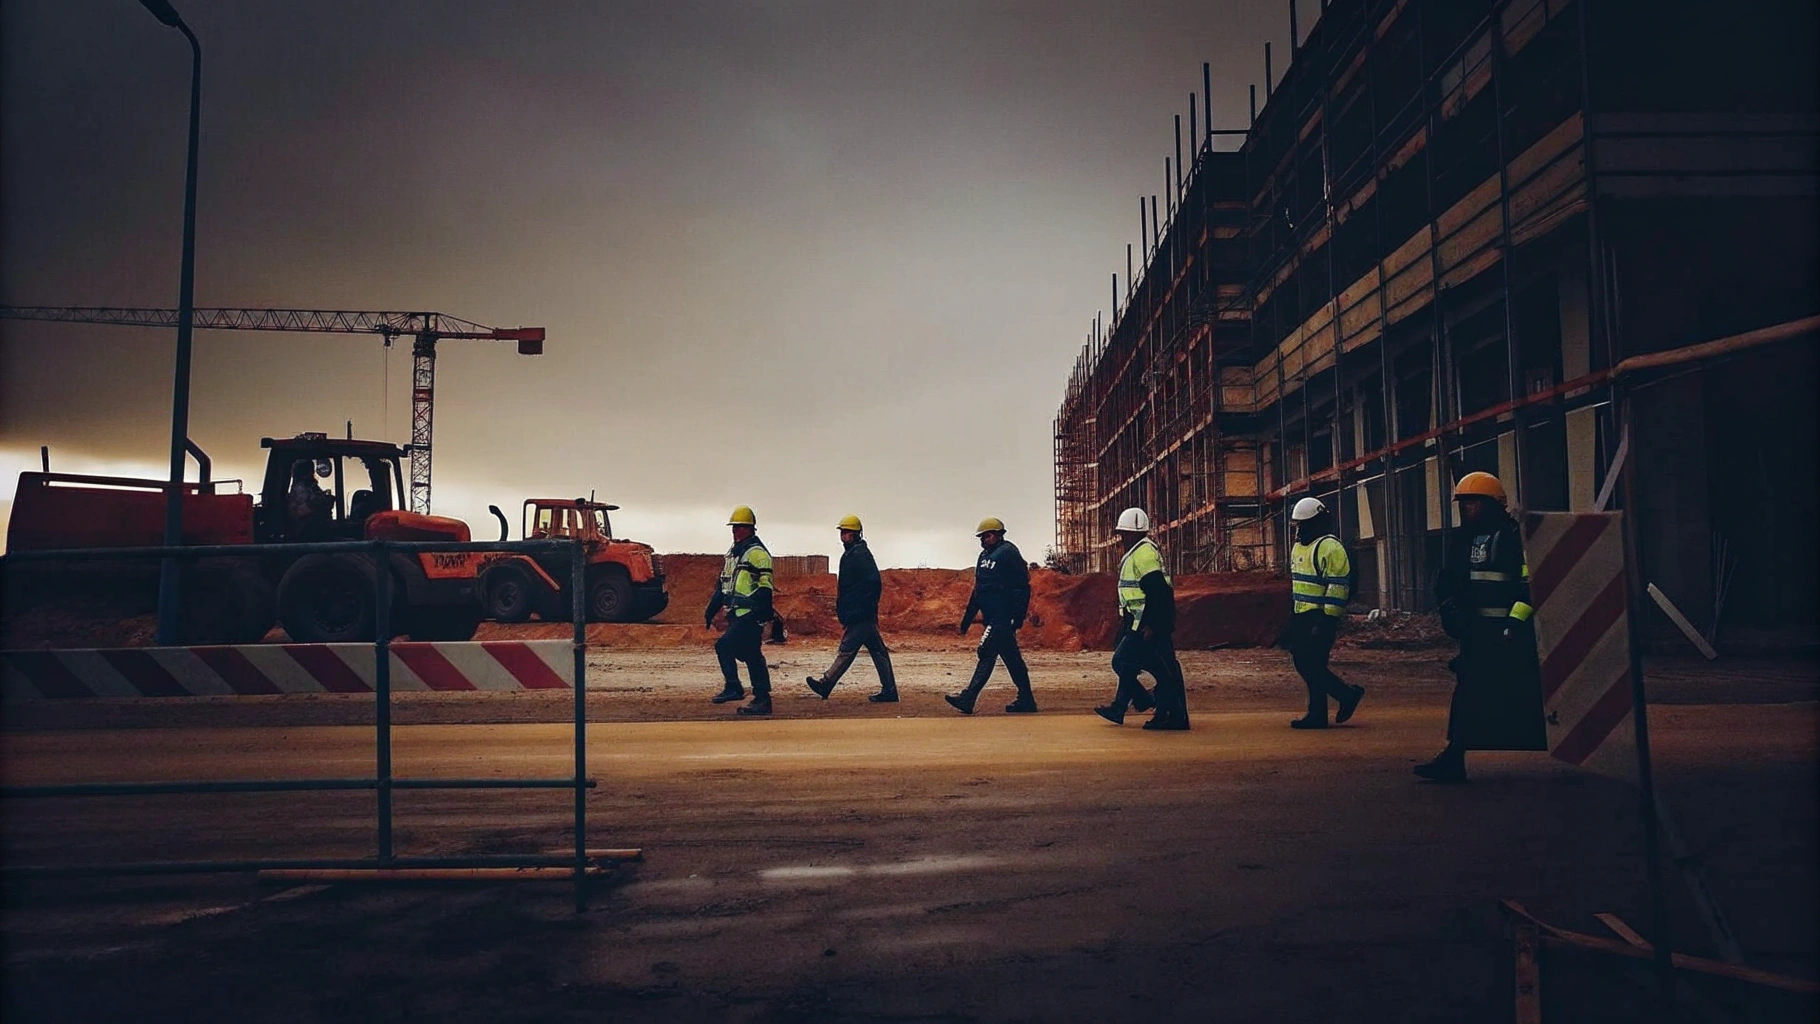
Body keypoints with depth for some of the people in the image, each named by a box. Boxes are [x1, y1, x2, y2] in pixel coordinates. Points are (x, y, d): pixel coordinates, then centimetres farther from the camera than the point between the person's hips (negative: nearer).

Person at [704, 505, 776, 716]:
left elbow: (765, 587, -17)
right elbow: (723, 585, 24)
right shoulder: (732, 552, 19)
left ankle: (733, 688, -5)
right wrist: (710, 613, 21)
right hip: (736, 614, 9)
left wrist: (764, 617, -23)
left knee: (724, 646, -16)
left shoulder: (757, 552, -10)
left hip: (750, 615, -9)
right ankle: (762, 699, 13)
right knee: (752, 657, 9)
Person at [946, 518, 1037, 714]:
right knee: (1012, 659, 11)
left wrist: (1018, 619, -22)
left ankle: (968, 699, -15)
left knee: (987, 653, -12)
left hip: (1001, 616, -9)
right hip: (991, 617, 9)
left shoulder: (1009, 553, -9)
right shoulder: (984, 556, 19)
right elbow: (977, 590, 23)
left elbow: (1021, 588, -15)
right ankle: (1026, 700, 17)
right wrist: (966, 621, 22)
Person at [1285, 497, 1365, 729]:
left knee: (1313, 666, -6)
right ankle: (1347, 695, 18)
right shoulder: (1298, 547, 17)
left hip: (1320, 617, -10)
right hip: (1301, 616, 10)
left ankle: (1317, 715, 7)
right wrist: (1292, 616, 23)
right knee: (1303, 664, 9)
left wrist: (1326, 621, -21)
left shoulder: (1330, 548, -13)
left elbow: (1338, 587, -18)